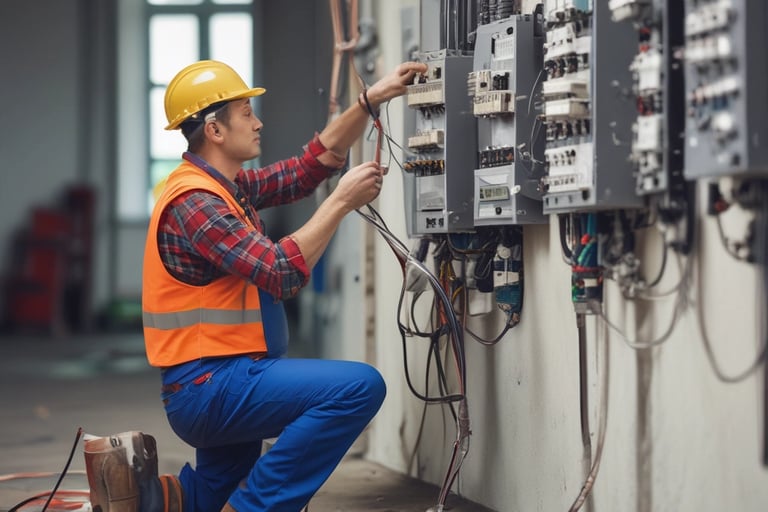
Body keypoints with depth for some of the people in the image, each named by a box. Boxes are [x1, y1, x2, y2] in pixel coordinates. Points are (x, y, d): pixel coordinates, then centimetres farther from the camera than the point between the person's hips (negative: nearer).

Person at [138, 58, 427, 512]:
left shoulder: (230, 186, 12)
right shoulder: (195, 200, -17)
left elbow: (312, 165, 18)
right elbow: (281, 274, -25)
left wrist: (371, 101, 9)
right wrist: (342, 202, -18)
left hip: (212, 385, 11)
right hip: (211, 384, -11)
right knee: (360, 387, -21)